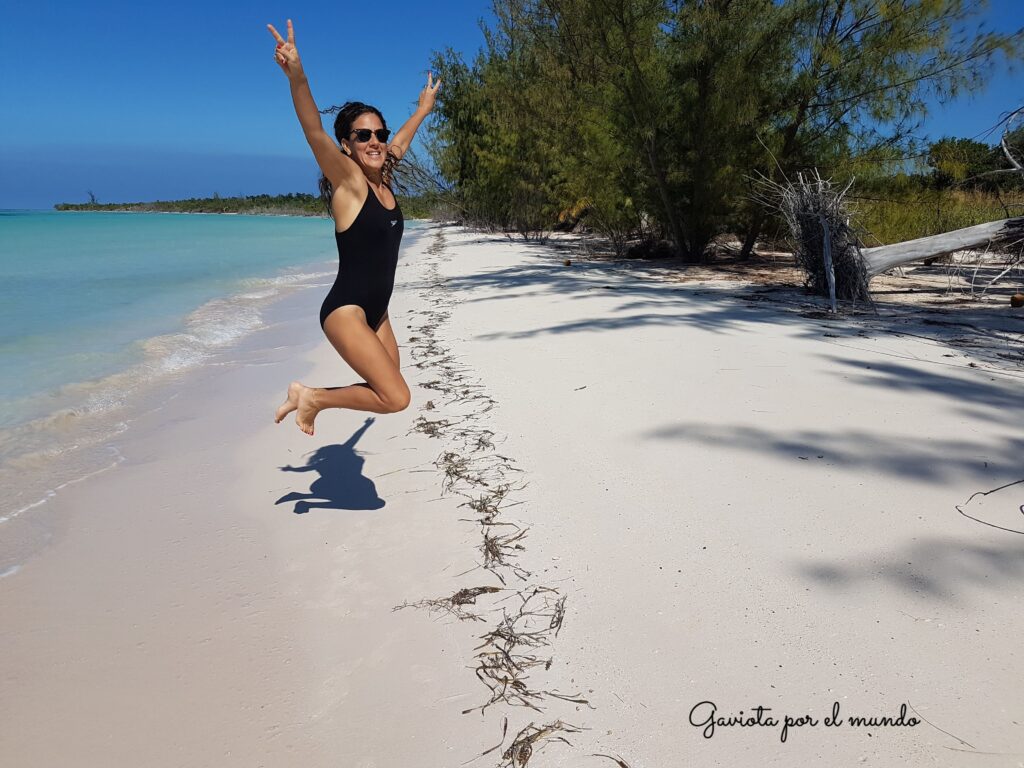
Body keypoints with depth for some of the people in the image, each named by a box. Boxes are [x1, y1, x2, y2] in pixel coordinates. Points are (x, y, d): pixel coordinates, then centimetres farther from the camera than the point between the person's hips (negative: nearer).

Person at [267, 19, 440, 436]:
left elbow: (401, 140, 29)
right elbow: (314, 132, -27)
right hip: (346, 311, -8)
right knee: (396, 397, -14)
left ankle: (308, 394, 28)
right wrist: (296, 76, -43)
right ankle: (313, 397, 7)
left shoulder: (383, 178, 9)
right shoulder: (347, 180, -9)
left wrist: (424, 108, 44)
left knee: (386, 393, 12)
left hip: (377, 311, 8)